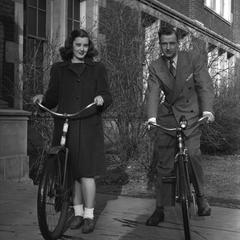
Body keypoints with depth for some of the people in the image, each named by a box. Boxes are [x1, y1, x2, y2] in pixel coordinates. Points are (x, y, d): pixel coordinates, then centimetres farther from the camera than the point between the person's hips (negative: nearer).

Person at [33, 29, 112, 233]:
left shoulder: (98, 69, 11)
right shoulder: (59, 69, 13)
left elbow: (107, 97, 6)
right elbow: (53, 99, 12)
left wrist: (101, 98, -16)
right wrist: (42, 98, -9)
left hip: (88, 127, -2)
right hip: (65, 127, 2)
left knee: (86, 172, -6)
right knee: (71, 172, 6)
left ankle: (89, 215, 6)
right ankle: (78, 213, 19)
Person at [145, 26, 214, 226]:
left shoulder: (194, 58, -4)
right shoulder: (155, 67, 1)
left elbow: (205, 85, -11)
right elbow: (153, 93, -11)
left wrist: (207, 110, -28)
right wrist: (151, 118, -28)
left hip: (190, 114, -2)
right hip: (167, 116, 2)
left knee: (192, 154, -19)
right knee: (163, 163, 1)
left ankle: (201, 197, 7)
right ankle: (160, 209, 12)